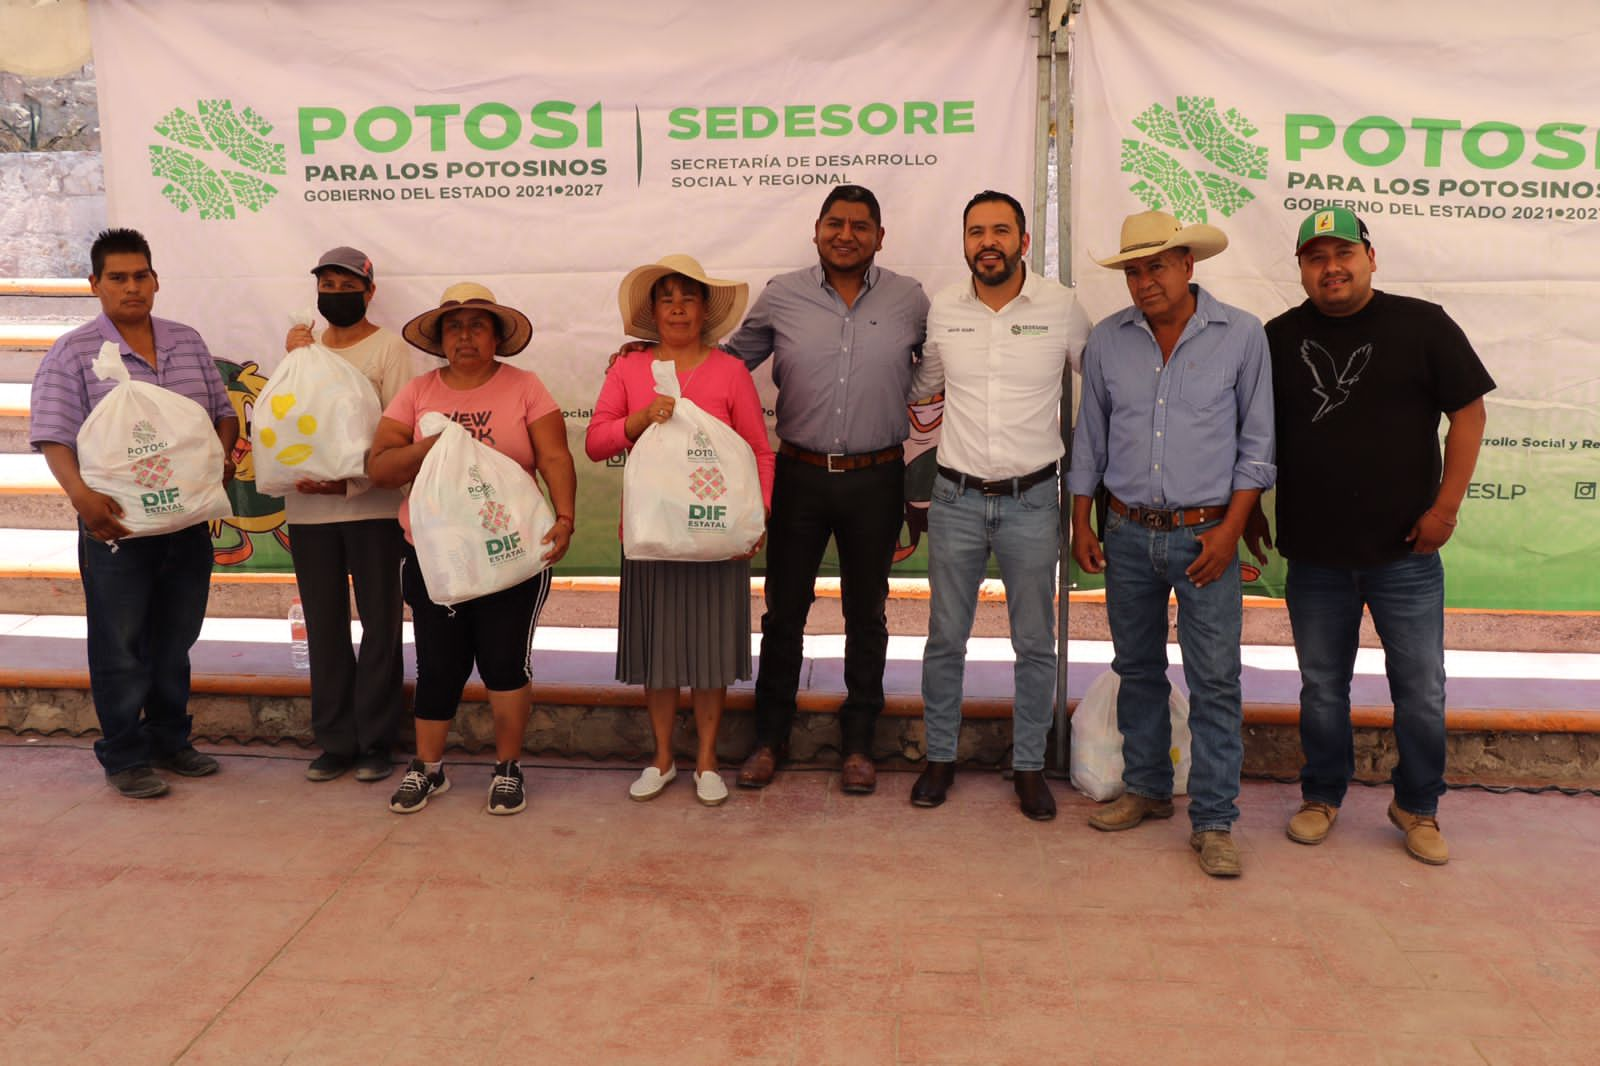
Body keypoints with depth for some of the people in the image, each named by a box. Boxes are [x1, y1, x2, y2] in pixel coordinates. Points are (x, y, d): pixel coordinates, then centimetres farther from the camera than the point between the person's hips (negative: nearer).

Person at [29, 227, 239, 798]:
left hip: (189, 522, 5)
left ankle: (169, 741, 30)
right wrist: (81, 494, -28)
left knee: (174, 641, 16)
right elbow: (53, 437, -11)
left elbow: (223, 411, 16)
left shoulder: (188, 342, 10)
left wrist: (223, 453, -5)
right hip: (116, 524, -4)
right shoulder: (73, 354, -4)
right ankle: (125, 757, 17)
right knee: (120, 649, 4)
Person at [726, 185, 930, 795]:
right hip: (800, 474, 0)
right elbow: (731, 359, 12)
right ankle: (769, 738, 24)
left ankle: (858, 743, 26)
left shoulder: (909, 300, 3)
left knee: (866, 614, 11)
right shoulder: (780, 297, 2)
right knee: (784, 611, 8)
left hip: (876, 479, 0)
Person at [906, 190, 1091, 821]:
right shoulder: (942, 310, 2)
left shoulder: (1061, 307, -3)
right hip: (956, 499, 1)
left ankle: (1029, 765, 23)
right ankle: (940, 757, 24)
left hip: (1031, 501, -1)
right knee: (945, 637, 9)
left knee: (1035, 643, 8)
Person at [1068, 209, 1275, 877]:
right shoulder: (1107, 341, 5)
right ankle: (1146, 789, 29)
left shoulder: (1242, 336, -2)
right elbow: (1090, 436, 13)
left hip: (1204, 534, -3)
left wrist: (1230, 529, -7)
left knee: (1215, 681, -3)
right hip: (1127, 534, 3)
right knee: (1137, 669, 13)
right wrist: (1081, 523, 9)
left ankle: (1213, 821, 7)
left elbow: (1257, 441, 0)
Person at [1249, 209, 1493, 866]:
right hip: (1312, 553, 2)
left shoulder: (1422, 325, -2)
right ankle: (1322, 796, 31)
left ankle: (1418, 806, 27)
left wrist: (1446, 505, -8)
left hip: (1405, 552, -1)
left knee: (1421, 692, 8)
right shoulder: (1280, 338, 5)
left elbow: (1468, 412, -1)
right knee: (1322, 688, 13)